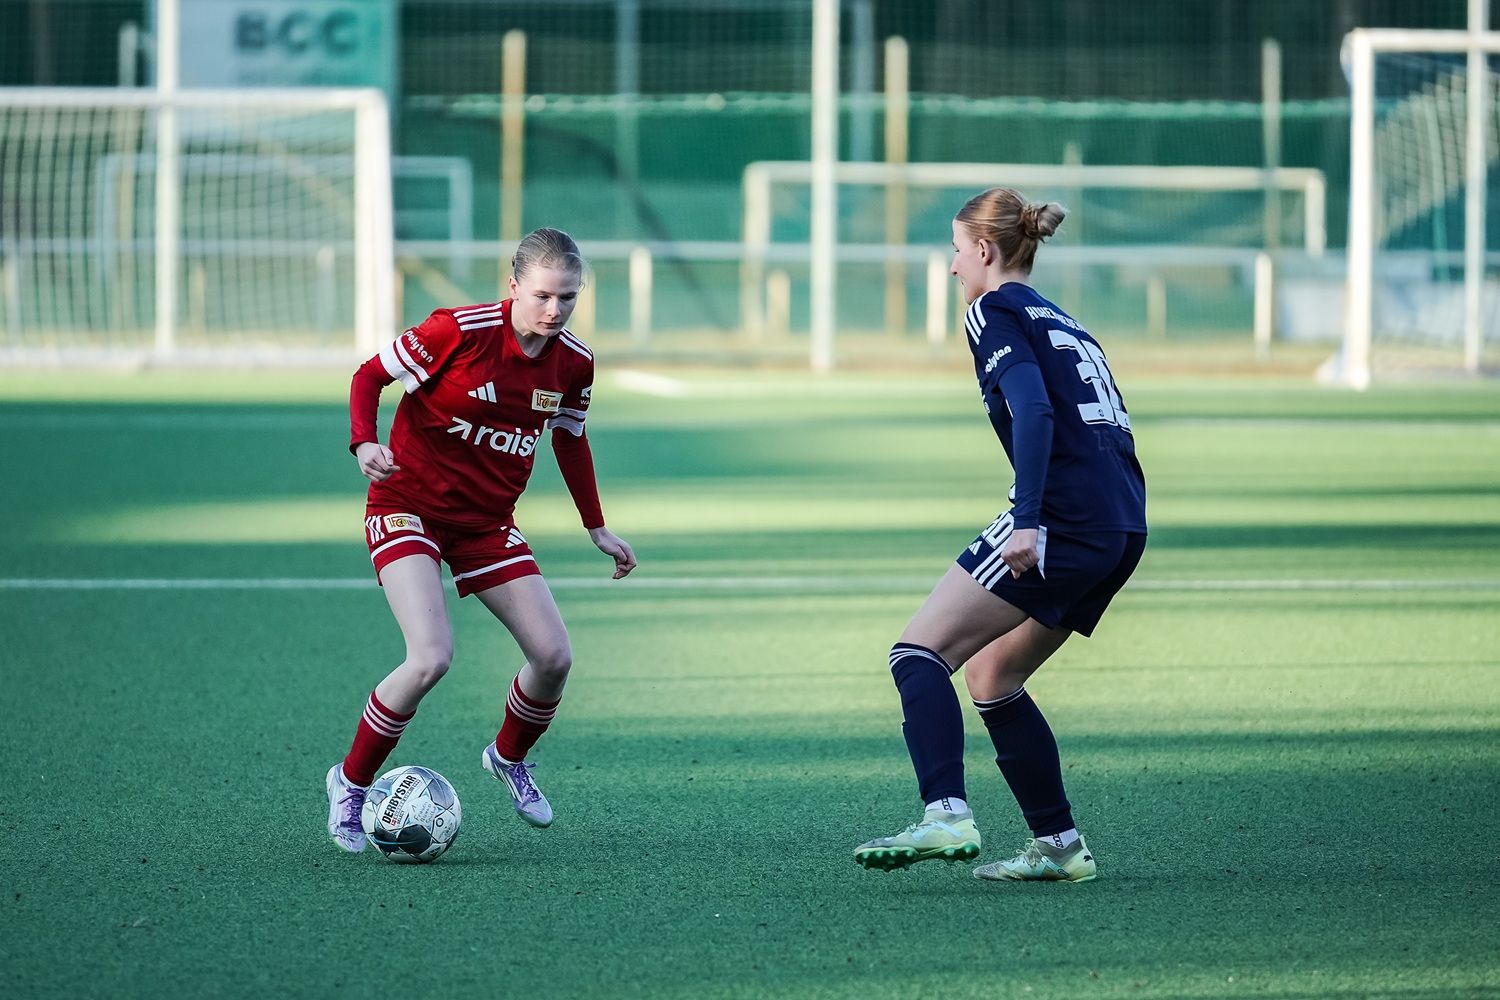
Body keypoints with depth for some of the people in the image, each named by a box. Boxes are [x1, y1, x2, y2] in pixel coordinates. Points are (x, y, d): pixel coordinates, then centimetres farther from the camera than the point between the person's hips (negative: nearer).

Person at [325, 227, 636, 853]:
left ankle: (509, 759, 30)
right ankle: (351, 783, -3)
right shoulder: (459, 331, -21)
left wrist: (596, 528, 19)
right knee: (431, 657, -25)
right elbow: (370, 374, -10)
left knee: (554, 658, -3)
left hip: (488, 523, 6)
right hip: (409, 508, -6)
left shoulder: (573, 364, -4)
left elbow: (569, 438, 16)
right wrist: (364, 443, -27)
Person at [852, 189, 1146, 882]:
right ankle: (1059, 845, 15)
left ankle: (946, 817, -28)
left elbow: (1033, 411, -16)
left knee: (919, 652, -10)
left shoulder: (996, 310, 0)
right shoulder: (1060, 322, 26)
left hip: (1065, 517, -9)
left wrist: (1028, 522, -23)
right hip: (1122, 531, 9)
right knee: (991, 675, 18)